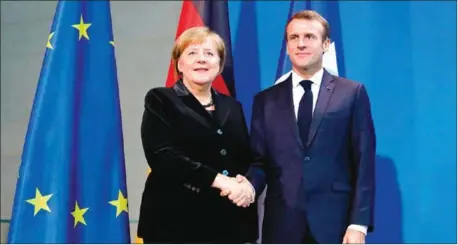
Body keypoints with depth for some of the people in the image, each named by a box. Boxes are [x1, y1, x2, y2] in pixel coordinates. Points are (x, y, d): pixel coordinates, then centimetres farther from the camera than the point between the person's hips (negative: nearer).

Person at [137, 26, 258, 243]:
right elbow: (162, 156, -12)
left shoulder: (232, 107, 17)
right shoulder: (160, 100, 1)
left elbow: (247, 160, 15)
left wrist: (247, 185, -9)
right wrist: (219, 180, -18)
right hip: (176, 225, -5)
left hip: (228, 225, 5)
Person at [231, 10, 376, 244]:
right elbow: (259, 161, 7)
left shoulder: (352, 93, 4)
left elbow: (363, 163, 0)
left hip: (335, 224, -1)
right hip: (281, 224, 2)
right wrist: (249, 185, -15)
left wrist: (359, 223, -7)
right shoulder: (266, 100, 10)